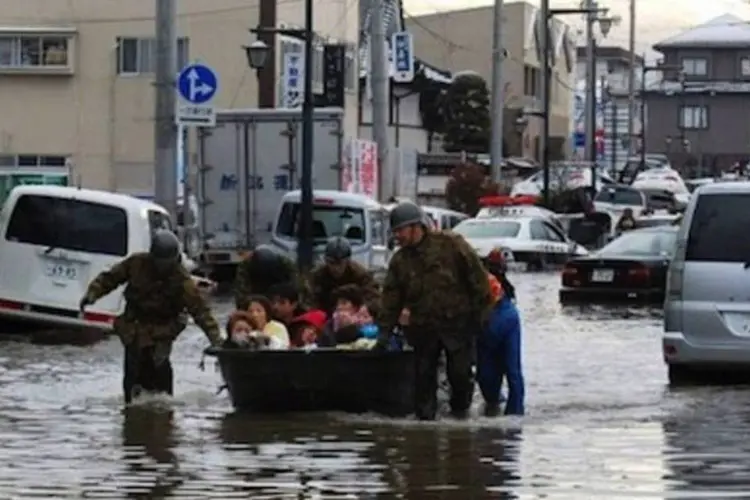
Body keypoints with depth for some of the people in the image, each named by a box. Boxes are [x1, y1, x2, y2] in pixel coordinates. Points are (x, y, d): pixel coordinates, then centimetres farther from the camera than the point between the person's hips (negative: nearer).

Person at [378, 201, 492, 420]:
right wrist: (385, 331, 1)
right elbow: (391, 298, 7)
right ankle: (425, 415, 15)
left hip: (458, 322, -4)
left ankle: (460, 407, 23)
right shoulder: (400, 260, 6)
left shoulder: (450, 244, -8)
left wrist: (479, 311, -7)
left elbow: (476, 276, -6)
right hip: (423, 327, 4)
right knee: (424, 373, 5)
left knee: (460, 372, 0)